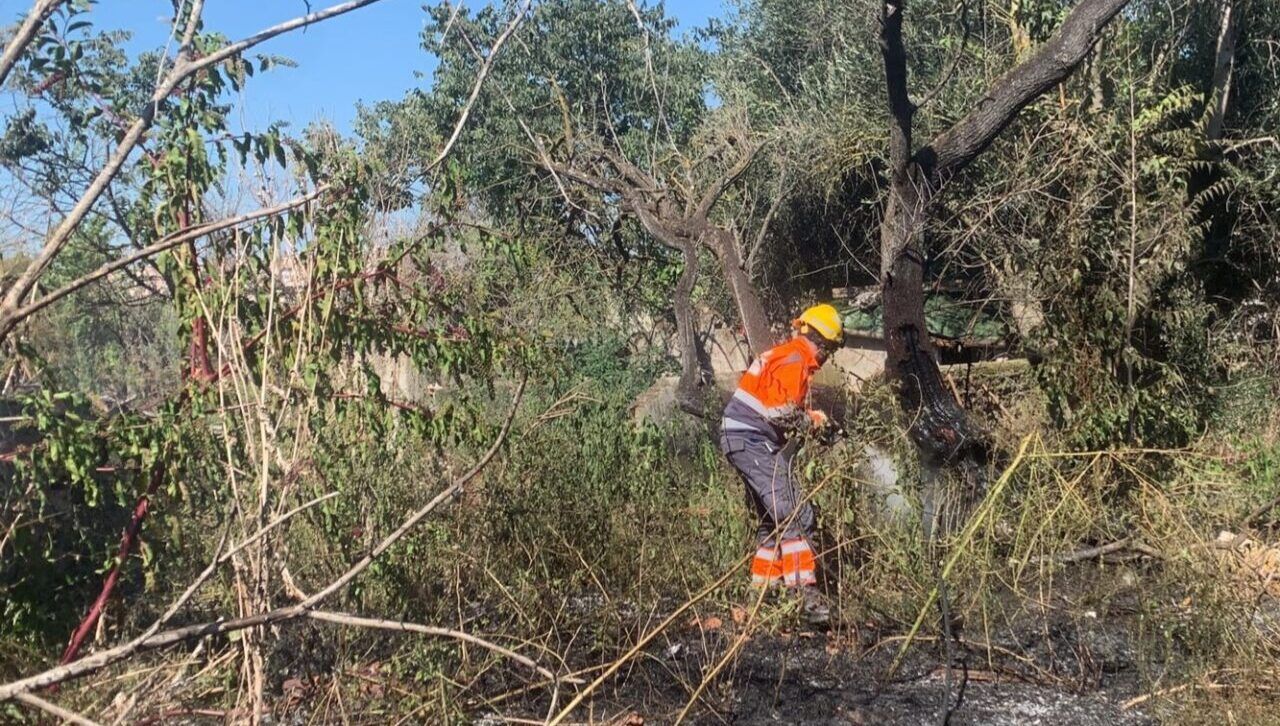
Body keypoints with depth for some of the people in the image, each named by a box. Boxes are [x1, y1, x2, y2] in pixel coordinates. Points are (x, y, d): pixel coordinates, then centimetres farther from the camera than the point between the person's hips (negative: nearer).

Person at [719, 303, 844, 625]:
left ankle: (762, 588, 22)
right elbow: (782, 414, -21)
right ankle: (805, 593, -20)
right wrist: (812, 420, -2)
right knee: (795, 515, -16)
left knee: (774, 518, 16)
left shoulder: (785, 355, 18)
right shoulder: (794, 360, -13)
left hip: (743, 439, 11)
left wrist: (809, 416, 9)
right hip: (753, 441, -11)